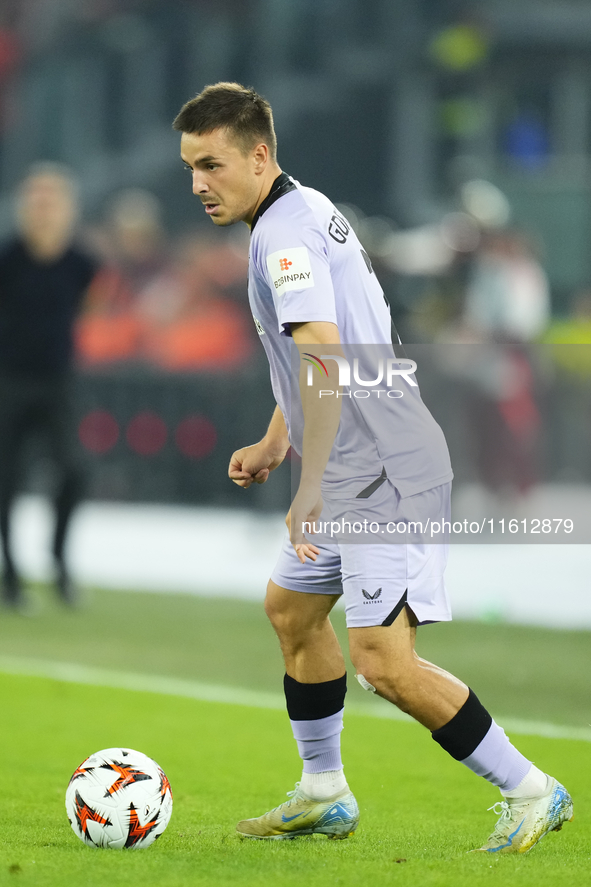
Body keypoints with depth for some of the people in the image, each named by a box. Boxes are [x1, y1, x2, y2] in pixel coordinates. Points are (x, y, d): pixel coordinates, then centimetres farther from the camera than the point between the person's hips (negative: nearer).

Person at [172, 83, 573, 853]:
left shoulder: (284, 232, -18)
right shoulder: (307, 213, 15)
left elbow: (322, 360, -29)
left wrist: (311, 489, -29)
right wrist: (274, 444, 21)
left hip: (383, 472, -11)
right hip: (354, 473, 11)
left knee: (385, 664, -16)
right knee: (291, 608, 24)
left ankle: (529, 792, -5)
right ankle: (324, 796, 33)